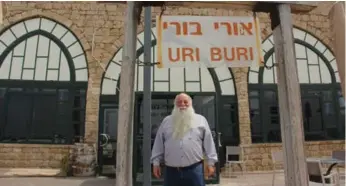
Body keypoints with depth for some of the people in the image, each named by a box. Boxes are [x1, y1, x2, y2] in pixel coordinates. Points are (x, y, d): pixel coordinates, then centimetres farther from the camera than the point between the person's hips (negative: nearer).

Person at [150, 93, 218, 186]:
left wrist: (211, 162, 1)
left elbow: (208, 142, 5)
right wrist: (156, 162, 7)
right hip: (171, 170, 2)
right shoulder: (166, 121, 12)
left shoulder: (200, 120, 7)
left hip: (194, 169, -1)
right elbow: (159, 143, 11)